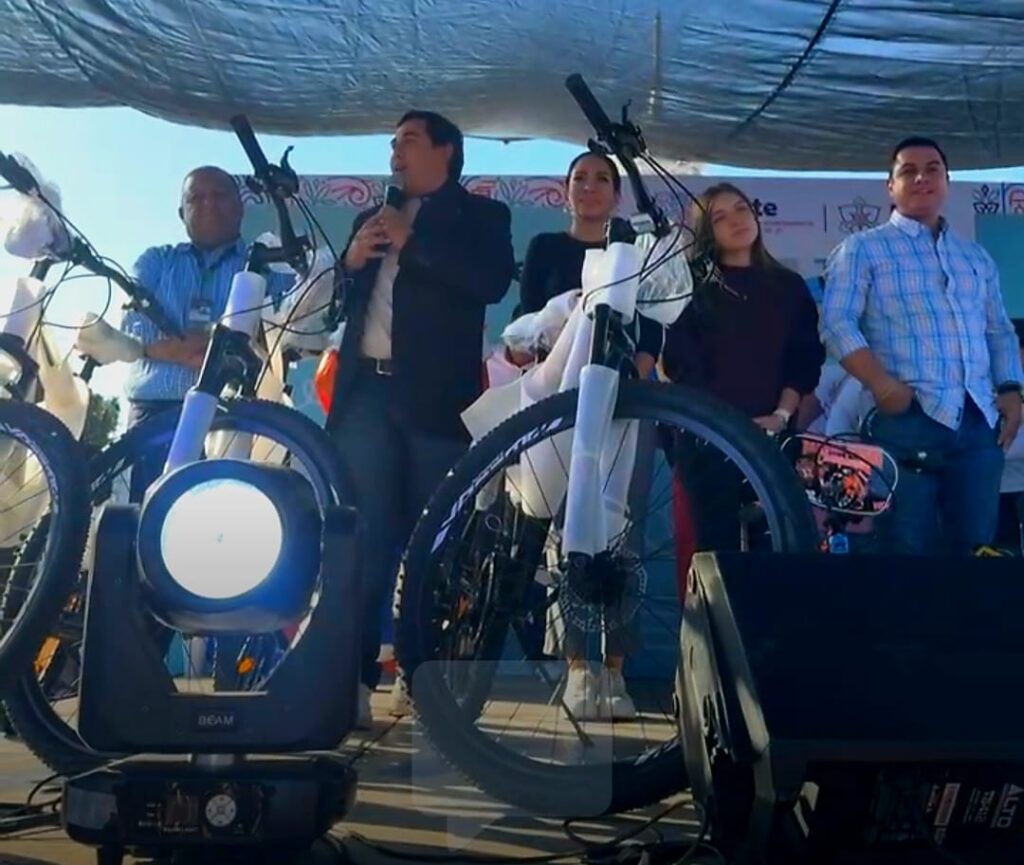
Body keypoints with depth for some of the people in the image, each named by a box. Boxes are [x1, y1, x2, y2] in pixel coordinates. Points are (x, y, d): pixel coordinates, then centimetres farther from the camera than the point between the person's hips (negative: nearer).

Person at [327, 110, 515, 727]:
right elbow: (336, 303, 21)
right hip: (367, 393, 4)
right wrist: (351, 260, 1)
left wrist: (412, 241, -8)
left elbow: (493, 282, -9)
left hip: (436, 396, -3)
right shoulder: (373, 219, 24)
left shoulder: (482, 215, 11)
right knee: (364, 538, -3)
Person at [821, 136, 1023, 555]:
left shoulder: (976, 257, 22)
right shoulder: (862, 249, 5)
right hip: (908, 420, -5)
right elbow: (837, 323, -7)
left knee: (977, 548, 7)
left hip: (979, 423, 5)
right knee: (910, 552, -3)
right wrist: (882, 385, -18)